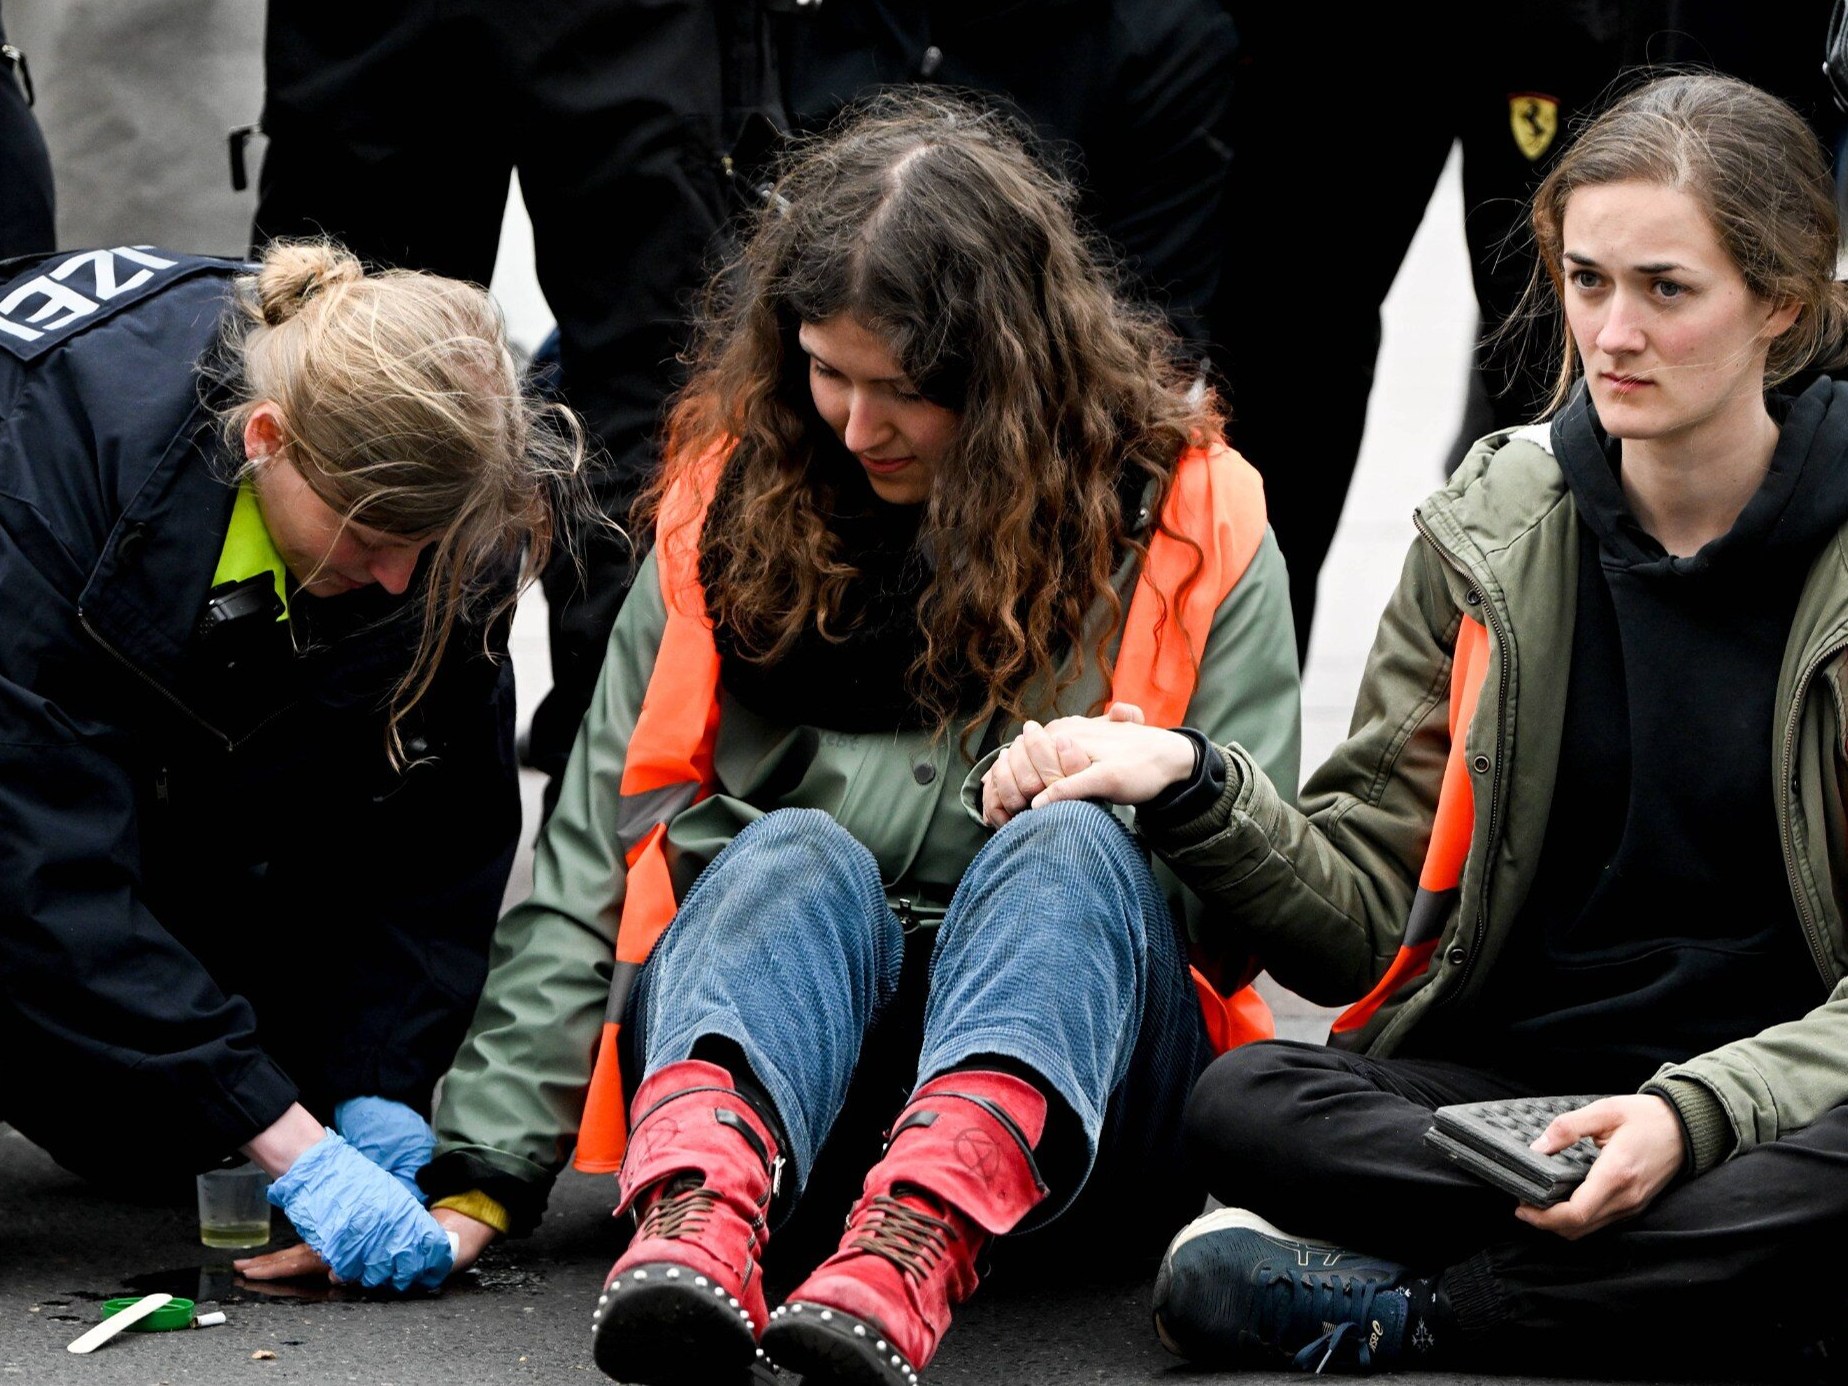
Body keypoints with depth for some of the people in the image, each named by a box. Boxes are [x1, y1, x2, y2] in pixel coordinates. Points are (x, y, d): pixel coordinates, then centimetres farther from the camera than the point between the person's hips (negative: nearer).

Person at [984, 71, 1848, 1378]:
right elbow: (1371, 906, 6)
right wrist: (1195, 788, -13)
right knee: (1241, 1106, -27)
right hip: (1512, 1076, 3)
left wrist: (1698, 1113, -23)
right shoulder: (1489, 532, 7)